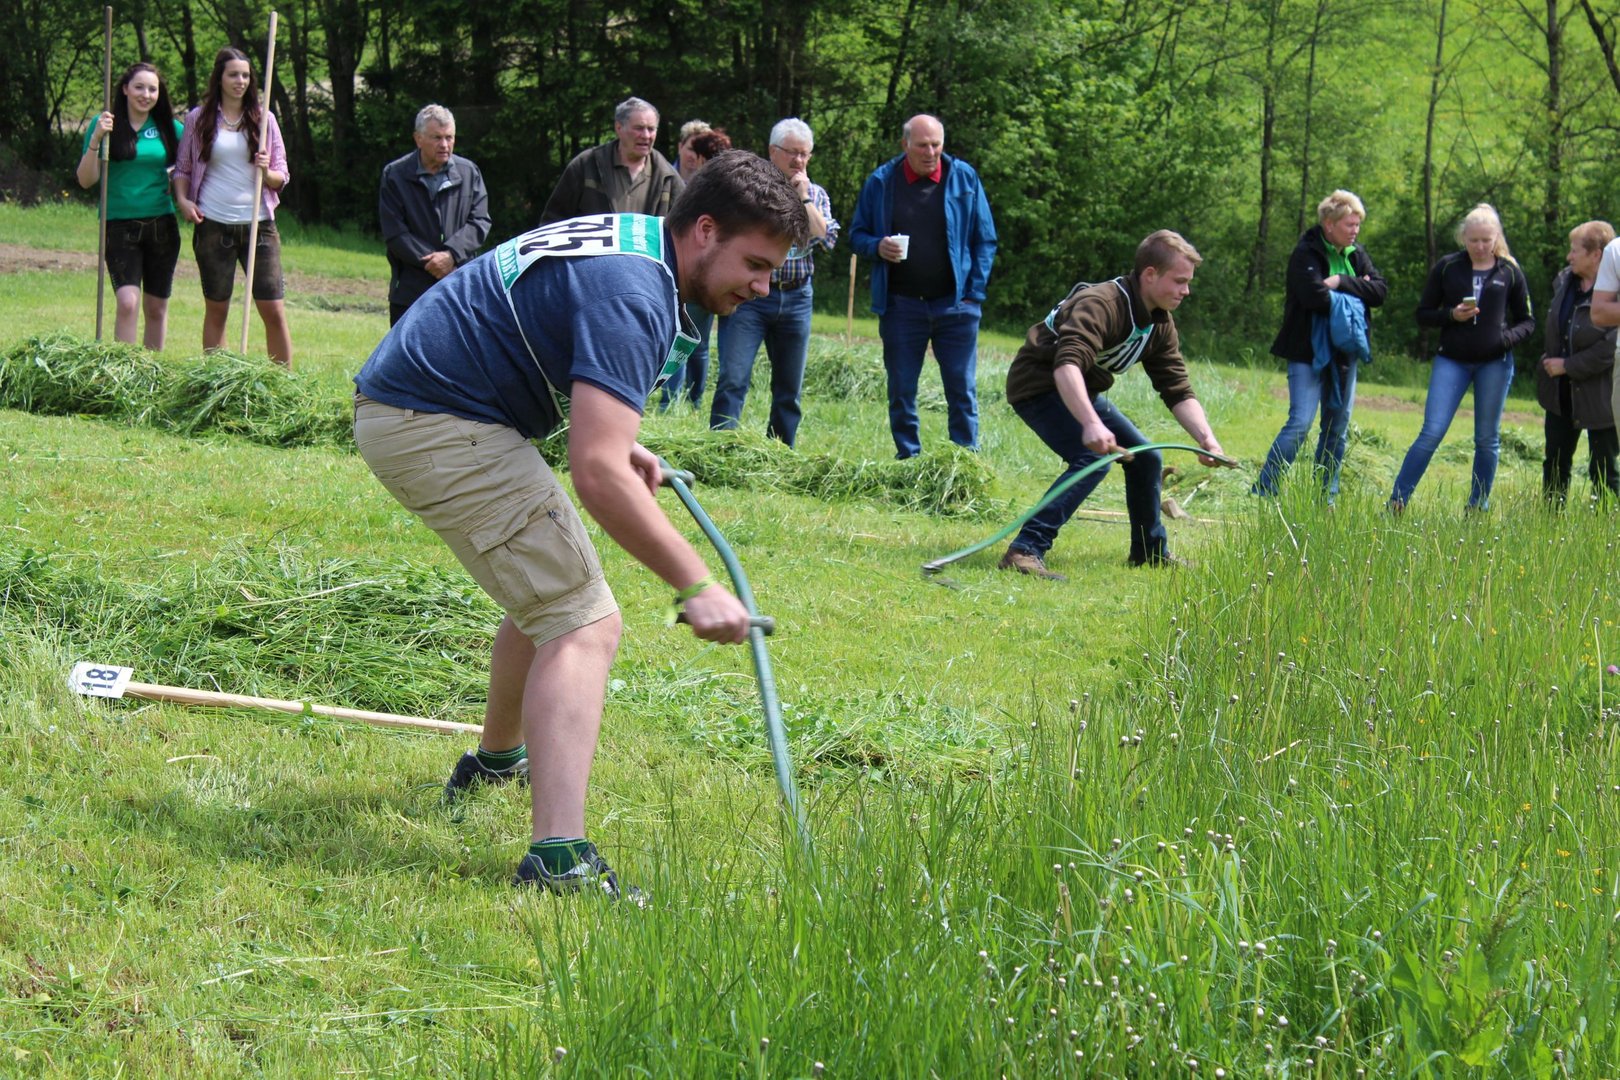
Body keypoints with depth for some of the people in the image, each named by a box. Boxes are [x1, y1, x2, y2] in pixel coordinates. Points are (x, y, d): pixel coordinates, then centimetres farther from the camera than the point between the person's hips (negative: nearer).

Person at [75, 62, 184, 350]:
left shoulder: (169, 128, 6)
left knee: (157, 308, 9)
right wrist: (96, 138, -18)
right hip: (120, 226, -3)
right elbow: (86, 180, -5)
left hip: (161, 226, 3)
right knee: (127, 302, -18)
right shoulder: (106, 125, -1)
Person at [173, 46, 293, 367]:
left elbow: (281, 176, 10)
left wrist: (267, 172, -13)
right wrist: (182, 199, -7)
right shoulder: (199, 119, 5)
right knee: (216, 309, 5)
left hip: (258, 223, 0)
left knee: (274, 310, -5)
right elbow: (182, 168, 11)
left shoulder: (263, 119, 8)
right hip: (213, 225, 0)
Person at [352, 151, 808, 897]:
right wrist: (697, 587, -28)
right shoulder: (631, 294, -23)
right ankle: (558, 859, -28)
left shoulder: (629, 243, 11)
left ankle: (495, 760, 50)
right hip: (441, 426, -11)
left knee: (547, 594, 28)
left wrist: (618, 444, 16)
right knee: (583, 626, -16)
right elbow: (597, 474, -31)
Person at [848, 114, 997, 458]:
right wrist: (877, 247, -13)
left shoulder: (964, 178, 2)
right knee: (901, 393, 5)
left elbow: (985, 241, 6)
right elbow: (857, 235, 10)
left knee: (962, 391, -1)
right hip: (901, 305, 1)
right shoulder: (881, 182, 3)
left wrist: (974, 294, -2)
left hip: (954, 304, -1)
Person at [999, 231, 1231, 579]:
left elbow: (1179, 393, 1)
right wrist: (1092, 424, -58)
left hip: (1082, 393, 10)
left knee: (1145, 458, 14)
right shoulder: (1101, 304, -30)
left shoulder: (1160, 326, 0)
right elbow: (1066, 365, -45)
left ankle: (1150, 551, 33)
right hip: (1039, 384, -10)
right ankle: (1025, 551, -35)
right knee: (1094, 458, -29)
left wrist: (1207, 440, -16)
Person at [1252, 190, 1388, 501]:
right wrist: (1357, 293, -11)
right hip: (1309, 350, -7)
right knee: (1300, 422, -14)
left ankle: (1326, 496, 18)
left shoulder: (1356, 254, 9)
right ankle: (1262, 494, -11)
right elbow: (1315, 297, -25)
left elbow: (1381, 289, -2)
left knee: (1338, 426, 10)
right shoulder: (1306, 253, -12)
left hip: (1343, 352, 7)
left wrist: (1341, 282, -15)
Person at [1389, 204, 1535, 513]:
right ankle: (1395, 504, -5)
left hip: (1495, 363, 1)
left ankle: (1478, 508, 19)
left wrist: (1507, 338, -12)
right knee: (1432, 433, -8)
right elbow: (1423, 314, 6)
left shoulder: (1510, 273, 3)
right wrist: (1452, 315, -13)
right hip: (1452, 360, -1)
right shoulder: (1447, 267, 2)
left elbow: (1527, 322, 9)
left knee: (1487, 439, 8)